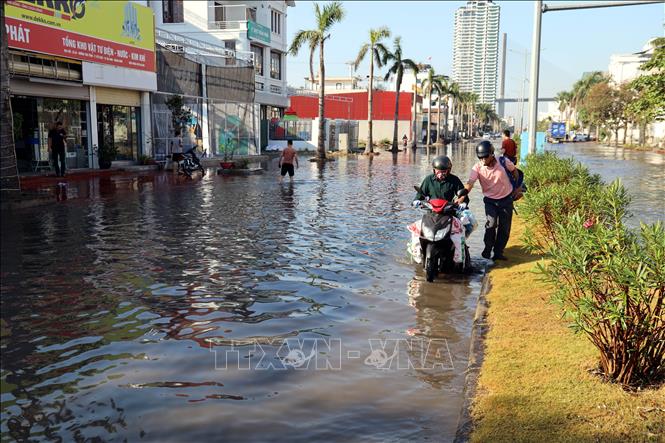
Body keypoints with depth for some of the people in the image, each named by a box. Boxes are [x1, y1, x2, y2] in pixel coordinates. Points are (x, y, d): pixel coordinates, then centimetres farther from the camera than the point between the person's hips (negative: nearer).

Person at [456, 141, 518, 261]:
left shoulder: (503, 162, -14)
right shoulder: (477, 167, -16)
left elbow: (514, 170, 6)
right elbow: (470, 183, -28)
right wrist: (462, 195, -44)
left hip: (506, 199, 1)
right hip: (490, 200, -1)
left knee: (504, 228, 5)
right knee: (491, 223, -22)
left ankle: (498, 252, 19)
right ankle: (487, 249, -6)